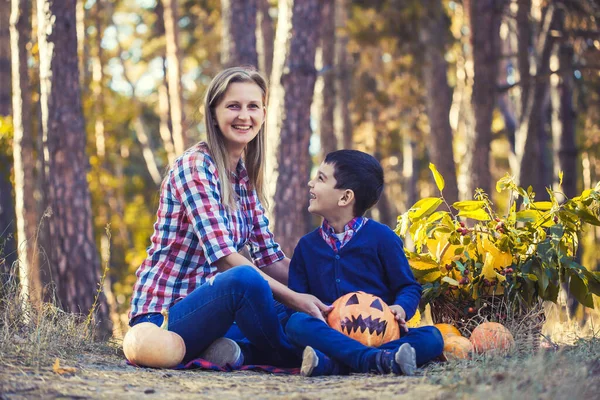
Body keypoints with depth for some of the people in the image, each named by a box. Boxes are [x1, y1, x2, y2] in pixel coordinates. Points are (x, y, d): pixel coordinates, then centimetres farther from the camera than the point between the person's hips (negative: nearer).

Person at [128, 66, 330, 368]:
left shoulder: (245, 177, 12)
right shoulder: (195, 165, -13)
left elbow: (270, 258, 10)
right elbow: (223, 255, -23)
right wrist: (294, 298, -27)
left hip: (205, 306, 8)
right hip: (162, 317, -8)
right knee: (245, 279, -35)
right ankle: (294, 361, -14)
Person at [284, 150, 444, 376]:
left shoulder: (380, 236, 4)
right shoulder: (307, 245, 15)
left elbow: (409, 287, 5)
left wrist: (401, 308, -18)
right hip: (332, 334, 1)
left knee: (432, 338, -29)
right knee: (296, 323, -30)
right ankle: (378, 361, -45)